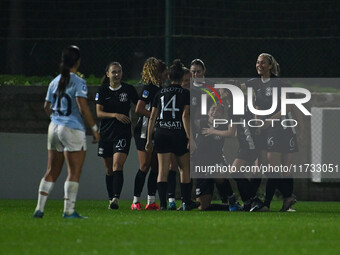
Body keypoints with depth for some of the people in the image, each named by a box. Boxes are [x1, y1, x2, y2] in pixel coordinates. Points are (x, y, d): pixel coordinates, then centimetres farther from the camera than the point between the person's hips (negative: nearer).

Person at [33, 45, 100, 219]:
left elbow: (46, 107, 16)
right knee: (74, 173, -1)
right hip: (73, 130, -7)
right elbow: (83, 109, -18)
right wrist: (94, 128, -11)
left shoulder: (55, 82, 9)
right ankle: (69, 210, -5)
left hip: (54, 127, 7)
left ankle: (39, 209, 8)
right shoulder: (78, 82, -11)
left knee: (51, 172, 11)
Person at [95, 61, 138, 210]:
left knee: (117, 166, -18)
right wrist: (115, 115, -17)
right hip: (106, 133, 3)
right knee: (108, 170, 10)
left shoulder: (129, 89, 0)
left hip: (123, 134, -3)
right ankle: (111, 199, 21)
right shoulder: (102, 90, 3)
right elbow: (99, 113, -3)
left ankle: (116, 199, -26)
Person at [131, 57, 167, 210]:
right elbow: (139, 109, -18)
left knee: (156, 167, 5)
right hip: (145, 131, -9)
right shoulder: (149, 88, -11)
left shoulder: (159, 89, 16)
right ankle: (136, 201, -5)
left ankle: (151, 201, 8)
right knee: (144, 166, -9)